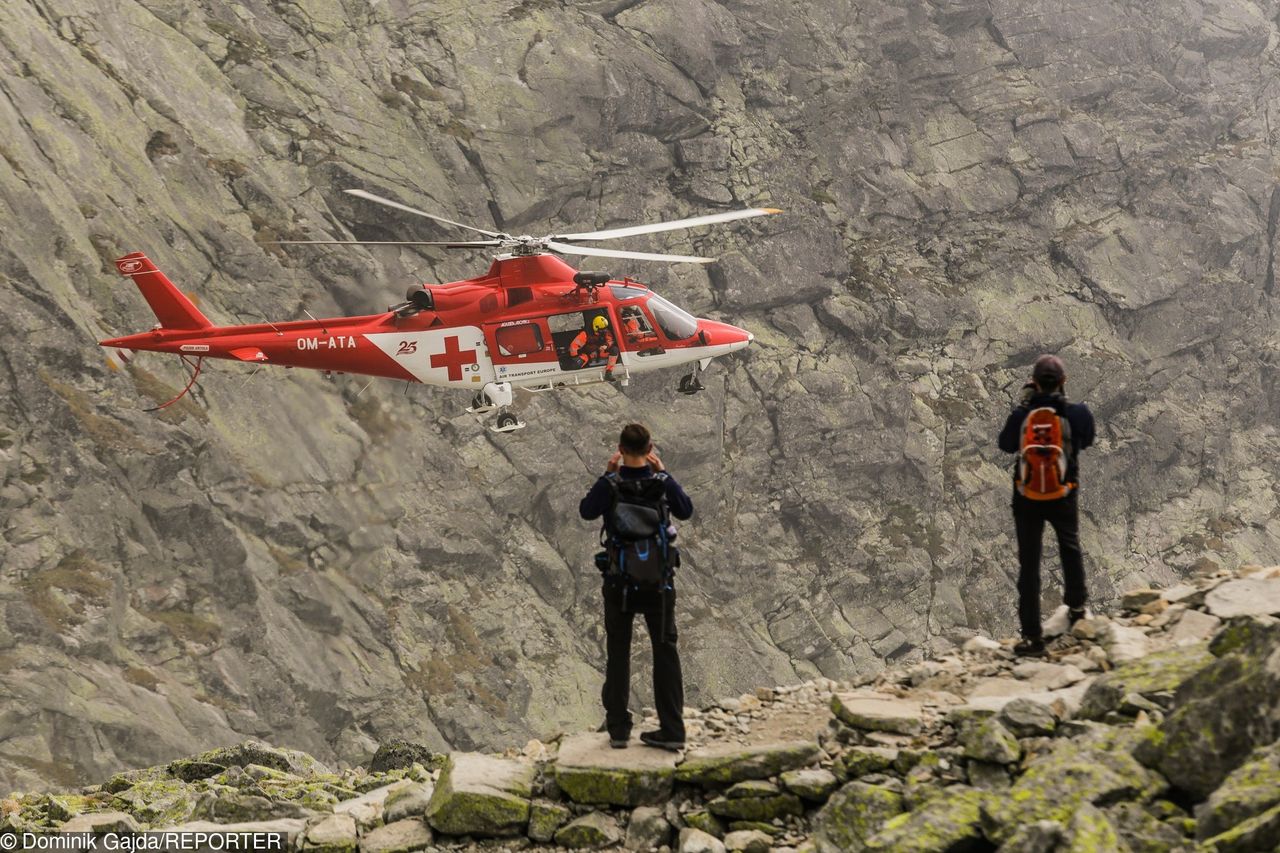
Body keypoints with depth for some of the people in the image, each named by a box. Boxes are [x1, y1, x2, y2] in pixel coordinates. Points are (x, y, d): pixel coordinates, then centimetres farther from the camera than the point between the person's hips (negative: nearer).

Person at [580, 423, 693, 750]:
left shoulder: (609, 485, -13)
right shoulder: (662, 483, -9)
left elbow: (586, 511, 6)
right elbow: (686, 511, 9)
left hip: (619, 581, -1)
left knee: (618, 654, 11)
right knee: (665, 652, 8)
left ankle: (618, 729, 12)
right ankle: (672, 729, 7)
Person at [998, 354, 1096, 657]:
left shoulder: (1021, 414, -14)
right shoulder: (1076, 413, -14)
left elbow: (1006, 444, 5)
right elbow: (1086, 440, 7)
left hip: (1026, 498, -1)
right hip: (1064, 496, 1)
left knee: (1029, 564, 5)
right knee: (1070, 547, 29)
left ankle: (1032, 635, 3)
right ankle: (1076, 608, 41)